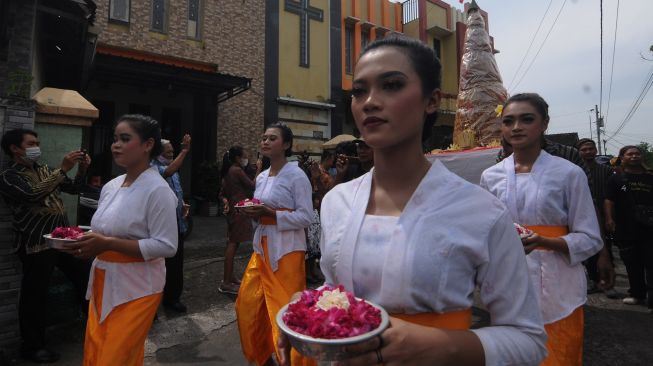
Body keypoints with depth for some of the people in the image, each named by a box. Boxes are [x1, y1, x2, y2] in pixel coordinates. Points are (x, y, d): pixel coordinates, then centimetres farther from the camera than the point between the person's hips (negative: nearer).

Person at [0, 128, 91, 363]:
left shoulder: (44, 170, 13)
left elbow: (73, 189, 14)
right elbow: (34, 195, -25)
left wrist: (81, 169, -4)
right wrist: (63, 169, -29)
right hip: (37, 245, -6)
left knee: (85, 277, 11)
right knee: (35, 296, 5)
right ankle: (32, 346, 23)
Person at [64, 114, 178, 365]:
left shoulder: (158, 189, -19)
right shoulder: (111, 186, 7)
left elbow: (166, 246, -22)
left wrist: (107, 244, -24)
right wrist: (89, 243, -3)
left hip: (136, 287, -8)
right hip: (104, 282, 8)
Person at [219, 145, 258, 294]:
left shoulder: (228, 171, 15)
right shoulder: (237, 170, -13)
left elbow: (223, 193, 16)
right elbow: (253, 186, -13)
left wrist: (226, 202, -1)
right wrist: (258, 170, -4)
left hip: (233, 210, 10)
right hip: (239, 210, -10)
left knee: (232, 243, 14)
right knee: (233, 244, -8)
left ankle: (229, 278, 23)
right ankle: (226, 283, -5)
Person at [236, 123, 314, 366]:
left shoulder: (296, 176, -12)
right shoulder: (261, 177, 12)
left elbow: (306, 217, -15)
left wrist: (270, 213, -22)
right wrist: (253, 212, -2)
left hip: (286, 250, -8)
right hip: (263, 247, 8)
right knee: (248, 304, 14)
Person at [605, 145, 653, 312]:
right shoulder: (616, 178, 6)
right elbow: (609, 200, -4)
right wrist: (609, 218, -16)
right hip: (626, 229, -1)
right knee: (632, 264, 8)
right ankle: (637, 294, 21)